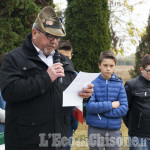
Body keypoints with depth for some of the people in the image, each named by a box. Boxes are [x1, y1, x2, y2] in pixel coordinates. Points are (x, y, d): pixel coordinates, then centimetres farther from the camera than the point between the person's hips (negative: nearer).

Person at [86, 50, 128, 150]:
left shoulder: (119, 84, 2)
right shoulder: (92, 83, -4)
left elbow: (124, 109, -5)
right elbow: (89, 106, -14)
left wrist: (100, 110, -11)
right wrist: (111, 105, -12)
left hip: (114, 130, 2)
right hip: (95, 129, -2)